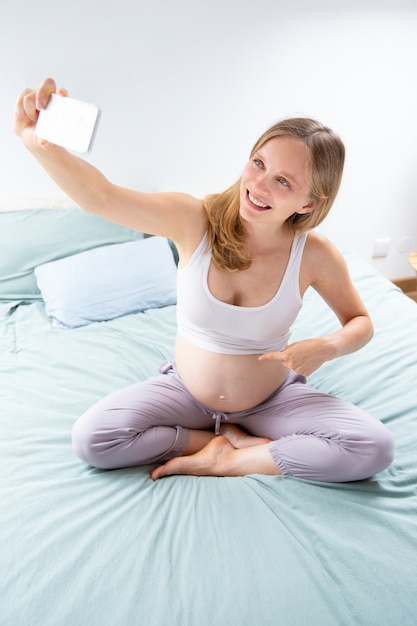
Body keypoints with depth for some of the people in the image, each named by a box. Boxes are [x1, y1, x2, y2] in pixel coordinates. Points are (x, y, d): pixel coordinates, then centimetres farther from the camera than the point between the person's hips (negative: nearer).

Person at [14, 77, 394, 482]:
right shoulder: (195, 221, -21)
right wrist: (40, 142, -55)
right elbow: (100, 197, -36)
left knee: (374, 448, -19)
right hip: (187, 390, 0)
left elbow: (361, 323, -1)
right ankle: (236, 437, -3)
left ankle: (227, 460, -8)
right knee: (90, 438, -18)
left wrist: (328, 346, -24)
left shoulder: (314, 255, -18)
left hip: (272, 398, 1)